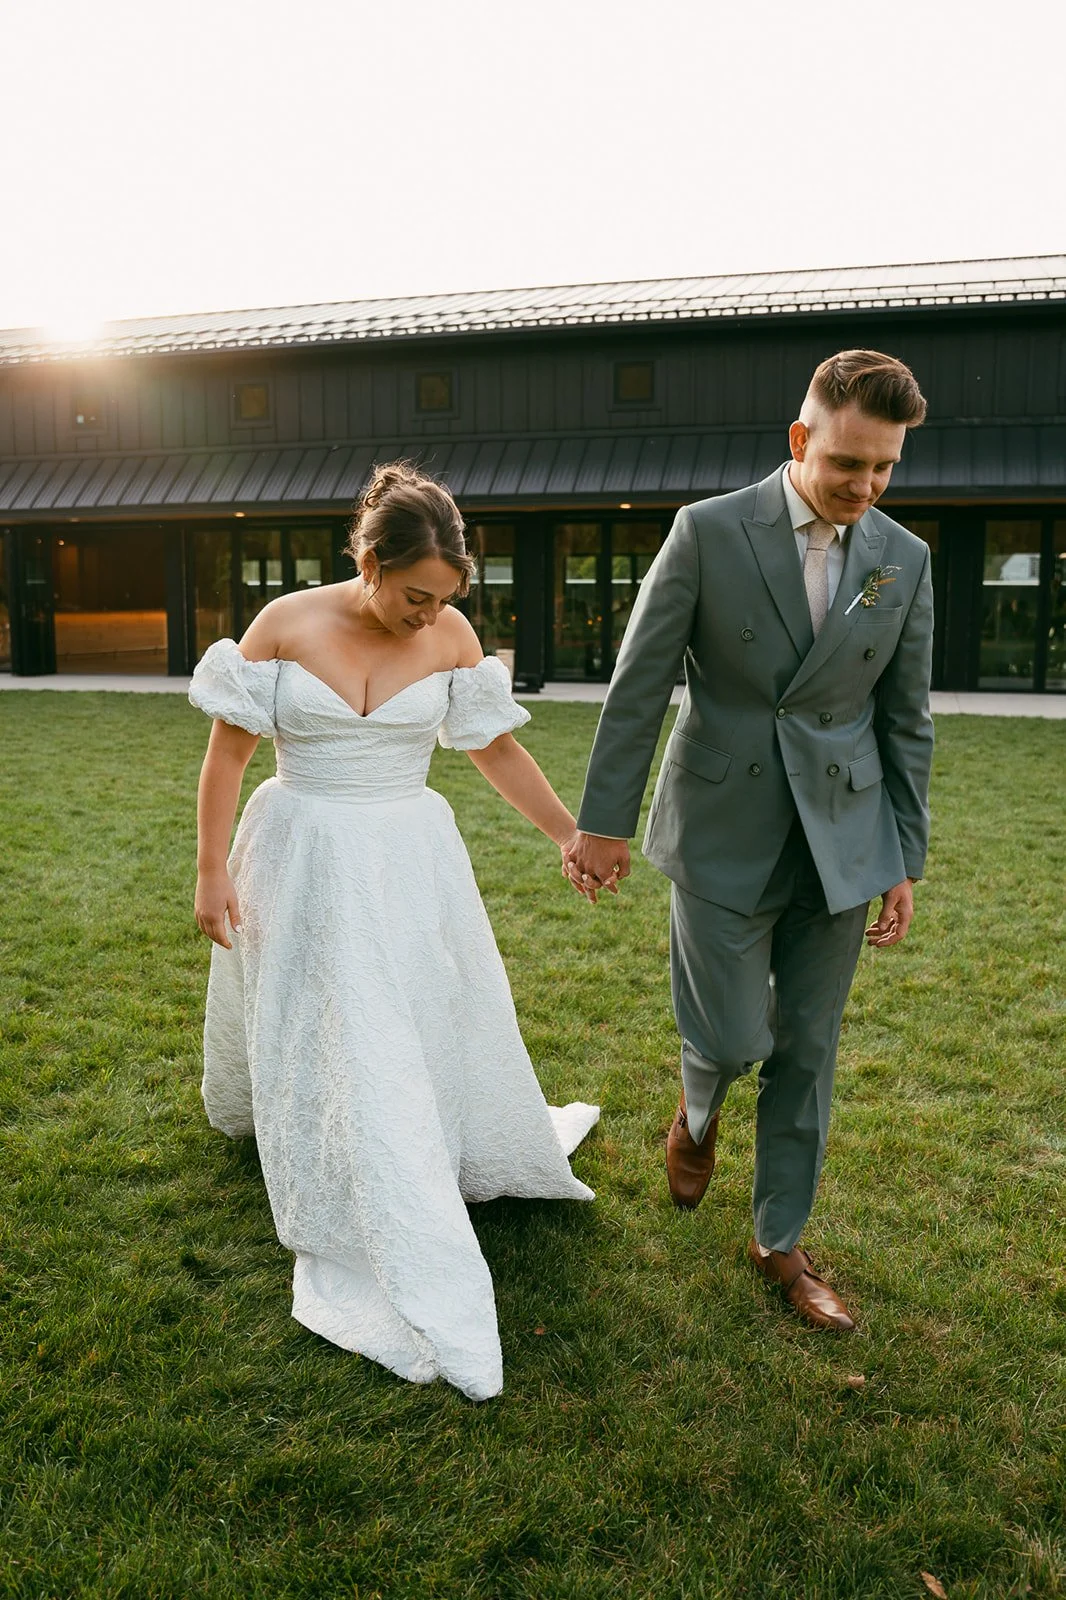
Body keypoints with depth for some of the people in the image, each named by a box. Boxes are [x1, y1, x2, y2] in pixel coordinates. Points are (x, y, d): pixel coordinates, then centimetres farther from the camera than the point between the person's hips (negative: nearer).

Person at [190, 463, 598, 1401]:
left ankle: (484, 1150, 45)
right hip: (304, 865, -1)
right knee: (327, 1048, 3)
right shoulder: (286, 625, -11)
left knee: (441, 1022, 14)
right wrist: (213, 872, -6)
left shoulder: (452, 636, -6)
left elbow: (498, 751, 4)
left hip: (412, 864, 2)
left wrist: (573, 836, 8)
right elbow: (228, 753, -5)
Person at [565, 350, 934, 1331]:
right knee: (734, 1039, 0)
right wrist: (604, 823, -5)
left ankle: (781, 1241, 30)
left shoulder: (905, 560, 2)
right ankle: (698, 1116, 39)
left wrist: (904, 860, 6)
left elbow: (905, 720, 7)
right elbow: (638, 687, -6)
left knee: (807, 1053, 10)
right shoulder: (709, 532, -8)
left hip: (840, 837, 3)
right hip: (724, 833, -3)